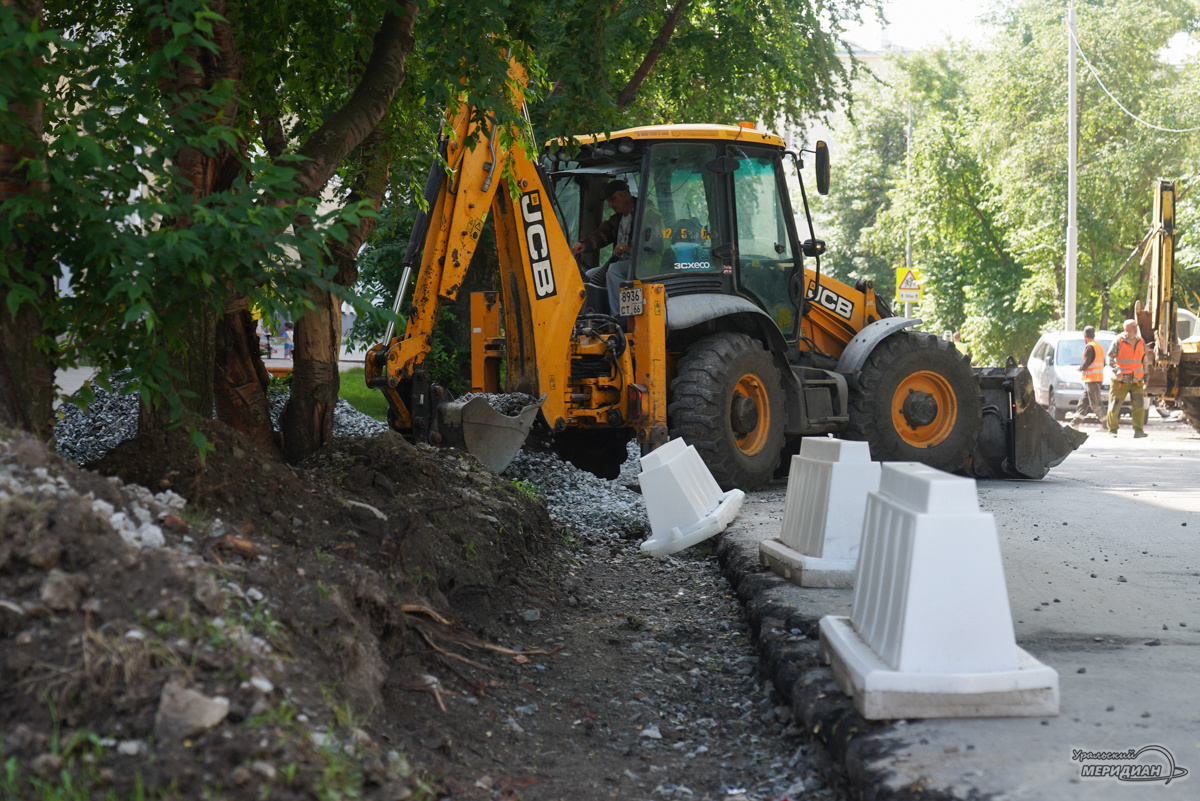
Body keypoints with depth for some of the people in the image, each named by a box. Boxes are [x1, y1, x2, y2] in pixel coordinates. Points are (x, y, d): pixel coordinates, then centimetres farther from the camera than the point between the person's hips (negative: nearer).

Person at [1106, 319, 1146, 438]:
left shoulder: (1140, 341, 9)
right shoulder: (1119, 341, -6)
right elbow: (1110, 357, -7)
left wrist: (1145, 374, 20)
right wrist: (1116, 371, -21)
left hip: (1136, 381, 3)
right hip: (1120, 380, -3)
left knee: (1139, 405, -10)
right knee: (1114, 406, 2)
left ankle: (1138, 430, -8)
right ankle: (1112, 430, 17)